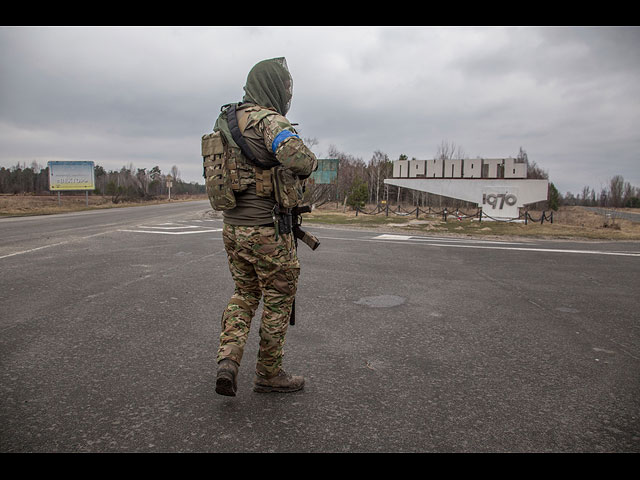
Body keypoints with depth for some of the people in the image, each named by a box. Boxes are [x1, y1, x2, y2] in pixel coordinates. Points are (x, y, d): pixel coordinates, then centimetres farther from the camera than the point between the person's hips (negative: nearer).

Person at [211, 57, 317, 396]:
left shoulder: (227, 123, 12)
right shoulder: (269, 120, -14)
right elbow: (297, 157, -33)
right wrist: (309, 164, -10)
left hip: (232, 225, 8)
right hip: (267, 229, -7)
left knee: (245, 293, 21)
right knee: (278, 299, 8)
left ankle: (227, 360, 6)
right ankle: (269, 374, 21)